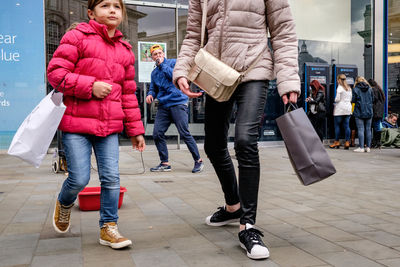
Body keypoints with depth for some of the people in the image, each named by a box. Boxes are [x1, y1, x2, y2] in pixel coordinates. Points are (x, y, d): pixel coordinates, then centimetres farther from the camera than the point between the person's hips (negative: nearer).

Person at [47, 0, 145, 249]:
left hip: (110, 125, 4)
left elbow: (129, 93, 15)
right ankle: (64, 204, 31)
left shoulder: (125, 50, 14)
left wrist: (135, 130, 13)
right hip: (77, 121, -4)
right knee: (79, 179, -3)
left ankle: (108, 227, 16)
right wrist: (90, 86, -17)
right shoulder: (77, 37, -1)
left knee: (111, 178, 1)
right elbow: (56, 72, -6)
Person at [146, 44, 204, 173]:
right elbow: (153, 88, 24)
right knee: (157, 134, -3)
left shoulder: (173, 62, 4)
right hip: (163, 106, 6)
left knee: (185, 133, -10)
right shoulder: (154, 72, 21)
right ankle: (165, 163, 8)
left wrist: (162, 64, -6)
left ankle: (198, 161, 3)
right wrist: (150, 94, 1)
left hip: (178, 103, -6)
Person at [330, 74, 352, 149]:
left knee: (337, 125, 1)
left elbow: (337, 99, -13)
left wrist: (334, 101, 6)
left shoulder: (339, 87, -9)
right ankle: (347, 142, 3)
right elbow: (351, 99, 16)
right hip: (348, 109, 7)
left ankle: (336, 142, 5)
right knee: (346, 125, 5)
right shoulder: (349, 88, 13)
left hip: (340, 109, -7)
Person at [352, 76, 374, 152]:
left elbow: (353, 100, -3)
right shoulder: (370, 89, 5)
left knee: (360, 130, -3)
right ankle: (368, 147, 9)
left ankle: (361, 147, -4)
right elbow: (373, 100, 9)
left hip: (359, 112, -3)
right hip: (369, 112, 3)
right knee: (368, 129, 7)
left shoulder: (356, 89, -5)